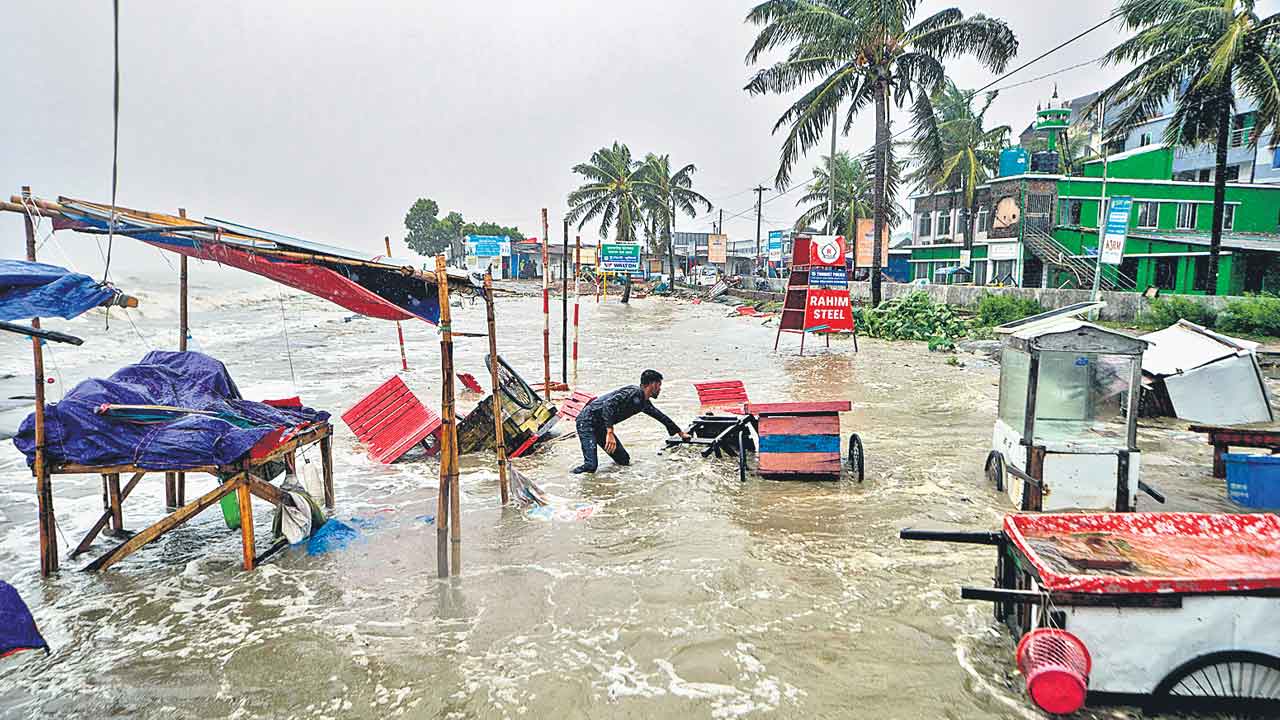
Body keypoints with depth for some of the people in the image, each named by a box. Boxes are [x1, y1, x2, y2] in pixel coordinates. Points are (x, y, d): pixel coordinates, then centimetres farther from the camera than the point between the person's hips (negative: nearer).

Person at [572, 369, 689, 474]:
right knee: (590, 466, -23)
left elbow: (660, 416, 28)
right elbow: (608, 405, -31)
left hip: (601, 426, 10)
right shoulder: (634, 392, -19)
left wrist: (680, 432, 37)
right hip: (587, 421, -10)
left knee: (624, 461, 3)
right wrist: (610, 433, -38)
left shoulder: (644, 402, 12)